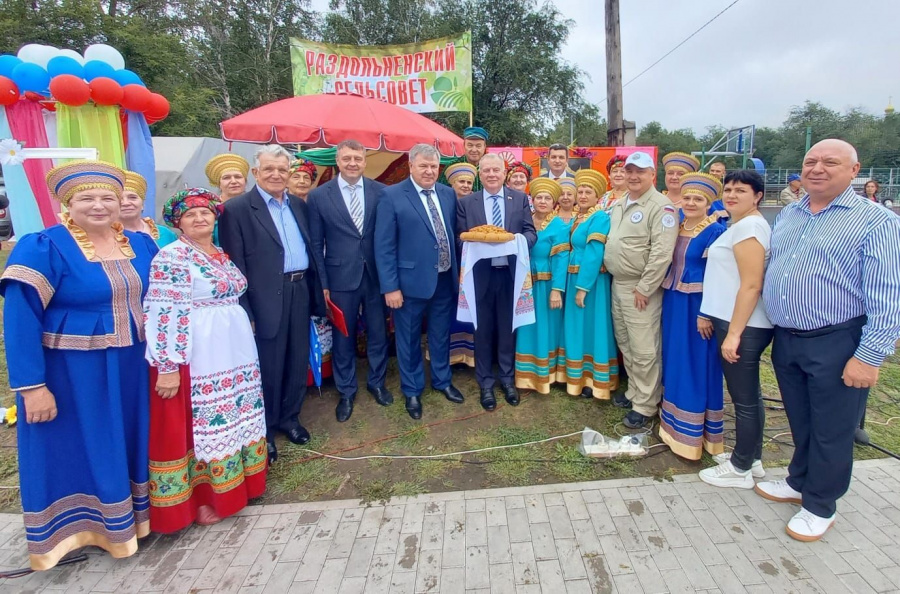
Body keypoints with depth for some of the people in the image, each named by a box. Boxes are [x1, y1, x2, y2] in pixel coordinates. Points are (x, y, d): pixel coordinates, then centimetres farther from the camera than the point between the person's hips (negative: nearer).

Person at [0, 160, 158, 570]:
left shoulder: (140, 244, 3)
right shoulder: (42, 248, -13)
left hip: (131, 369, 6)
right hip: (71, 374, -5)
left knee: (129, 444, 18)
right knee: (75, 451, 10)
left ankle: (126, 515, 38)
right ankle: (78, 525, 30)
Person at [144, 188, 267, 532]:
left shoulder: (222, 255, 12)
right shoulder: (172, 256, -12)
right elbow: (162, 313, -18)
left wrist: (242, 346, 21)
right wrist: (168, 366, -21)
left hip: (234, 352, 8)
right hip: (195, 357, -8)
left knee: (234, 418, 17)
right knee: (201, 424, 3)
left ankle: (233, 482, 34)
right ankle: (201, 499, 19)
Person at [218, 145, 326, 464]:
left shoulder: (299, 205, 11)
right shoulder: (236, 209, -7)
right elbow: (235, 266, -11)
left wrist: (317, 292, 9)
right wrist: (245, 312, -14)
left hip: (300, 293, 6)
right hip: (265, 300, -5)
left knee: (298, 360, 16)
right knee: (267, 366, 8)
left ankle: (289, 416, 37)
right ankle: (264, 429, 27)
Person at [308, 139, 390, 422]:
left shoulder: (381, 192, 0)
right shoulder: (318, 196, -2)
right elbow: (316, 244, -1)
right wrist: (322, 283, -4)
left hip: (376, 276, 1)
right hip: (341, 278, -1)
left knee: (378, 333, 14)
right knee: (342, 338, 11)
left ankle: (376, 382, 37)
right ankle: (346, 392, 30)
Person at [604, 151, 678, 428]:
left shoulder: (661, 206, -13)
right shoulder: (619, 203, 13)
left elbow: (662, 252, -20)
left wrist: (644, 288, -19)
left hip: (640, 288, -8)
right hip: (617, 284, 8)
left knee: (644, 351, -2)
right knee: (625, 344, 17)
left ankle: (644, 406, 11)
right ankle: (634, 391, 33)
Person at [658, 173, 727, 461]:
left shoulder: (715, 232, -12)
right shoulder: (676, 227, 8)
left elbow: (716, 277, -16)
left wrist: (706, 313, -20)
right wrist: (668, 301, 11)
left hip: (697, 307, -7)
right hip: (673, 304, 7)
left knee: (697, 367, 2)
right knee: (674, 361, 15)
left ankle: (694, 432, 15)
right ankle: (673, 423, 31)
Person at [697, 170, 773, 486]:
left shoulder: (748, 226, -15)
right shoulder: (742, 225, 16)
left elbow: (752, 285, -21)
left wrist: (733, 333, -20)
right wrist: (717, 319, 18)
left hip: (743, 326, -10)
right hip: (738, 322, 10)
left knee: (744, 398, 2)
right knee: (749, 395, 18)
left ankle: (740, 469, 15)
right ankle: (752, 459, 32)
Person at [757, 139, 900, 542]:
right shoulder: (787, 215, 9)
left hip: (836, 343, -5)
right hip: (786, 339, 6)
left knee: (831, 430, 10)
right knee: (799, 421, 21)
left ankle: (819, 506, 28)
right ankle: (798, 482, 41)